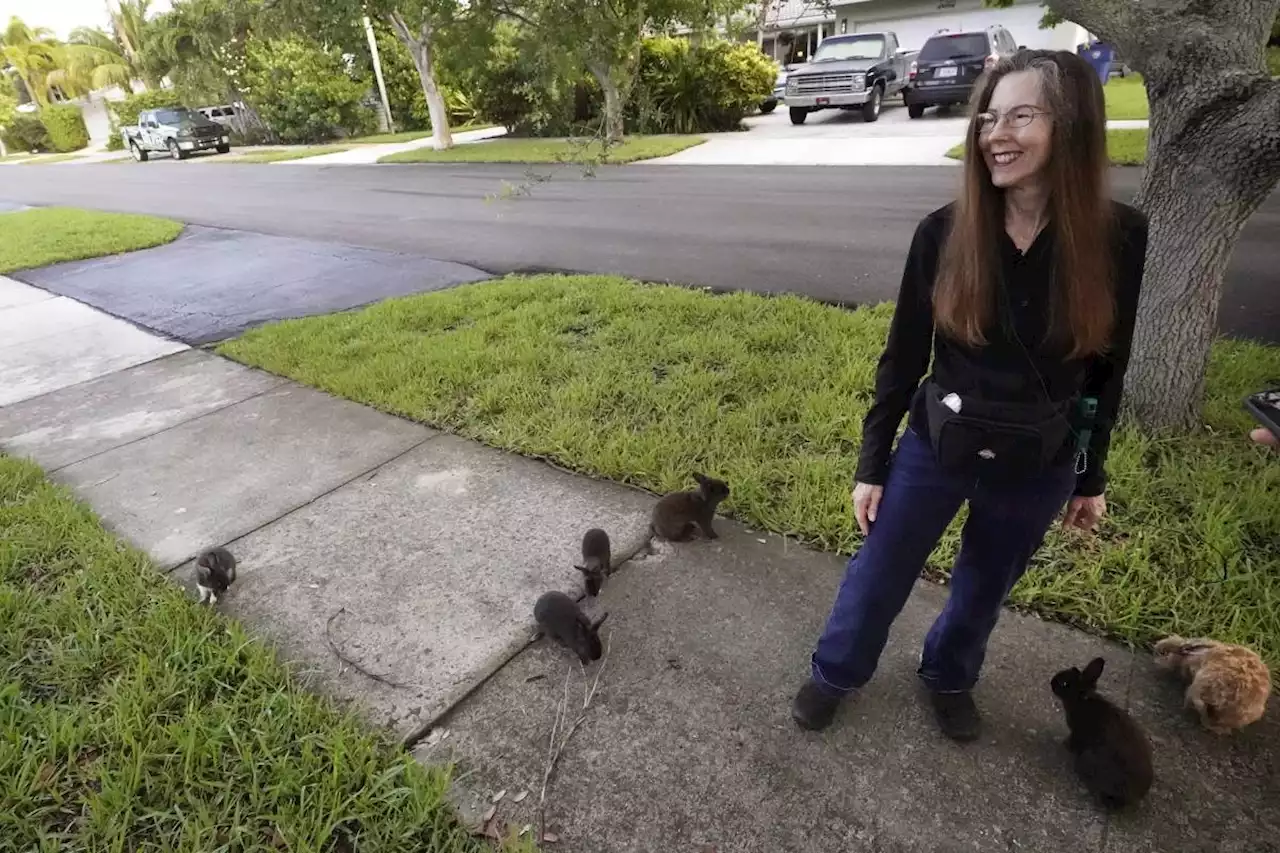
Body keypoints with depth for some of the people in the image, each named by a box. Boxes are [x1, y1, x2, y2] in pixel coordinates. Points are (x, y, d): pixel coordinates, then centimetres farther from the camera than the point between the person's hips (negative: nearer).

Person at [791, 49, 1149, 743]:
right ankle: (835, 673, 41)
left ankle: (949, 676, 52)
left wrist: (1090, 477, 7)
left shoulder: (1119, 239, -11)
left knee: (984, 589, 22)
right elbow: (902, 358, -6)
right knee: (877, 577, 13)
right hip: (936, 447, -1)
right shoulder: (944, 233, -13)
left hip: (1039, 465, 1)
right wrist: (871, 465, -3)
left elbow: (1107, 367, 0)